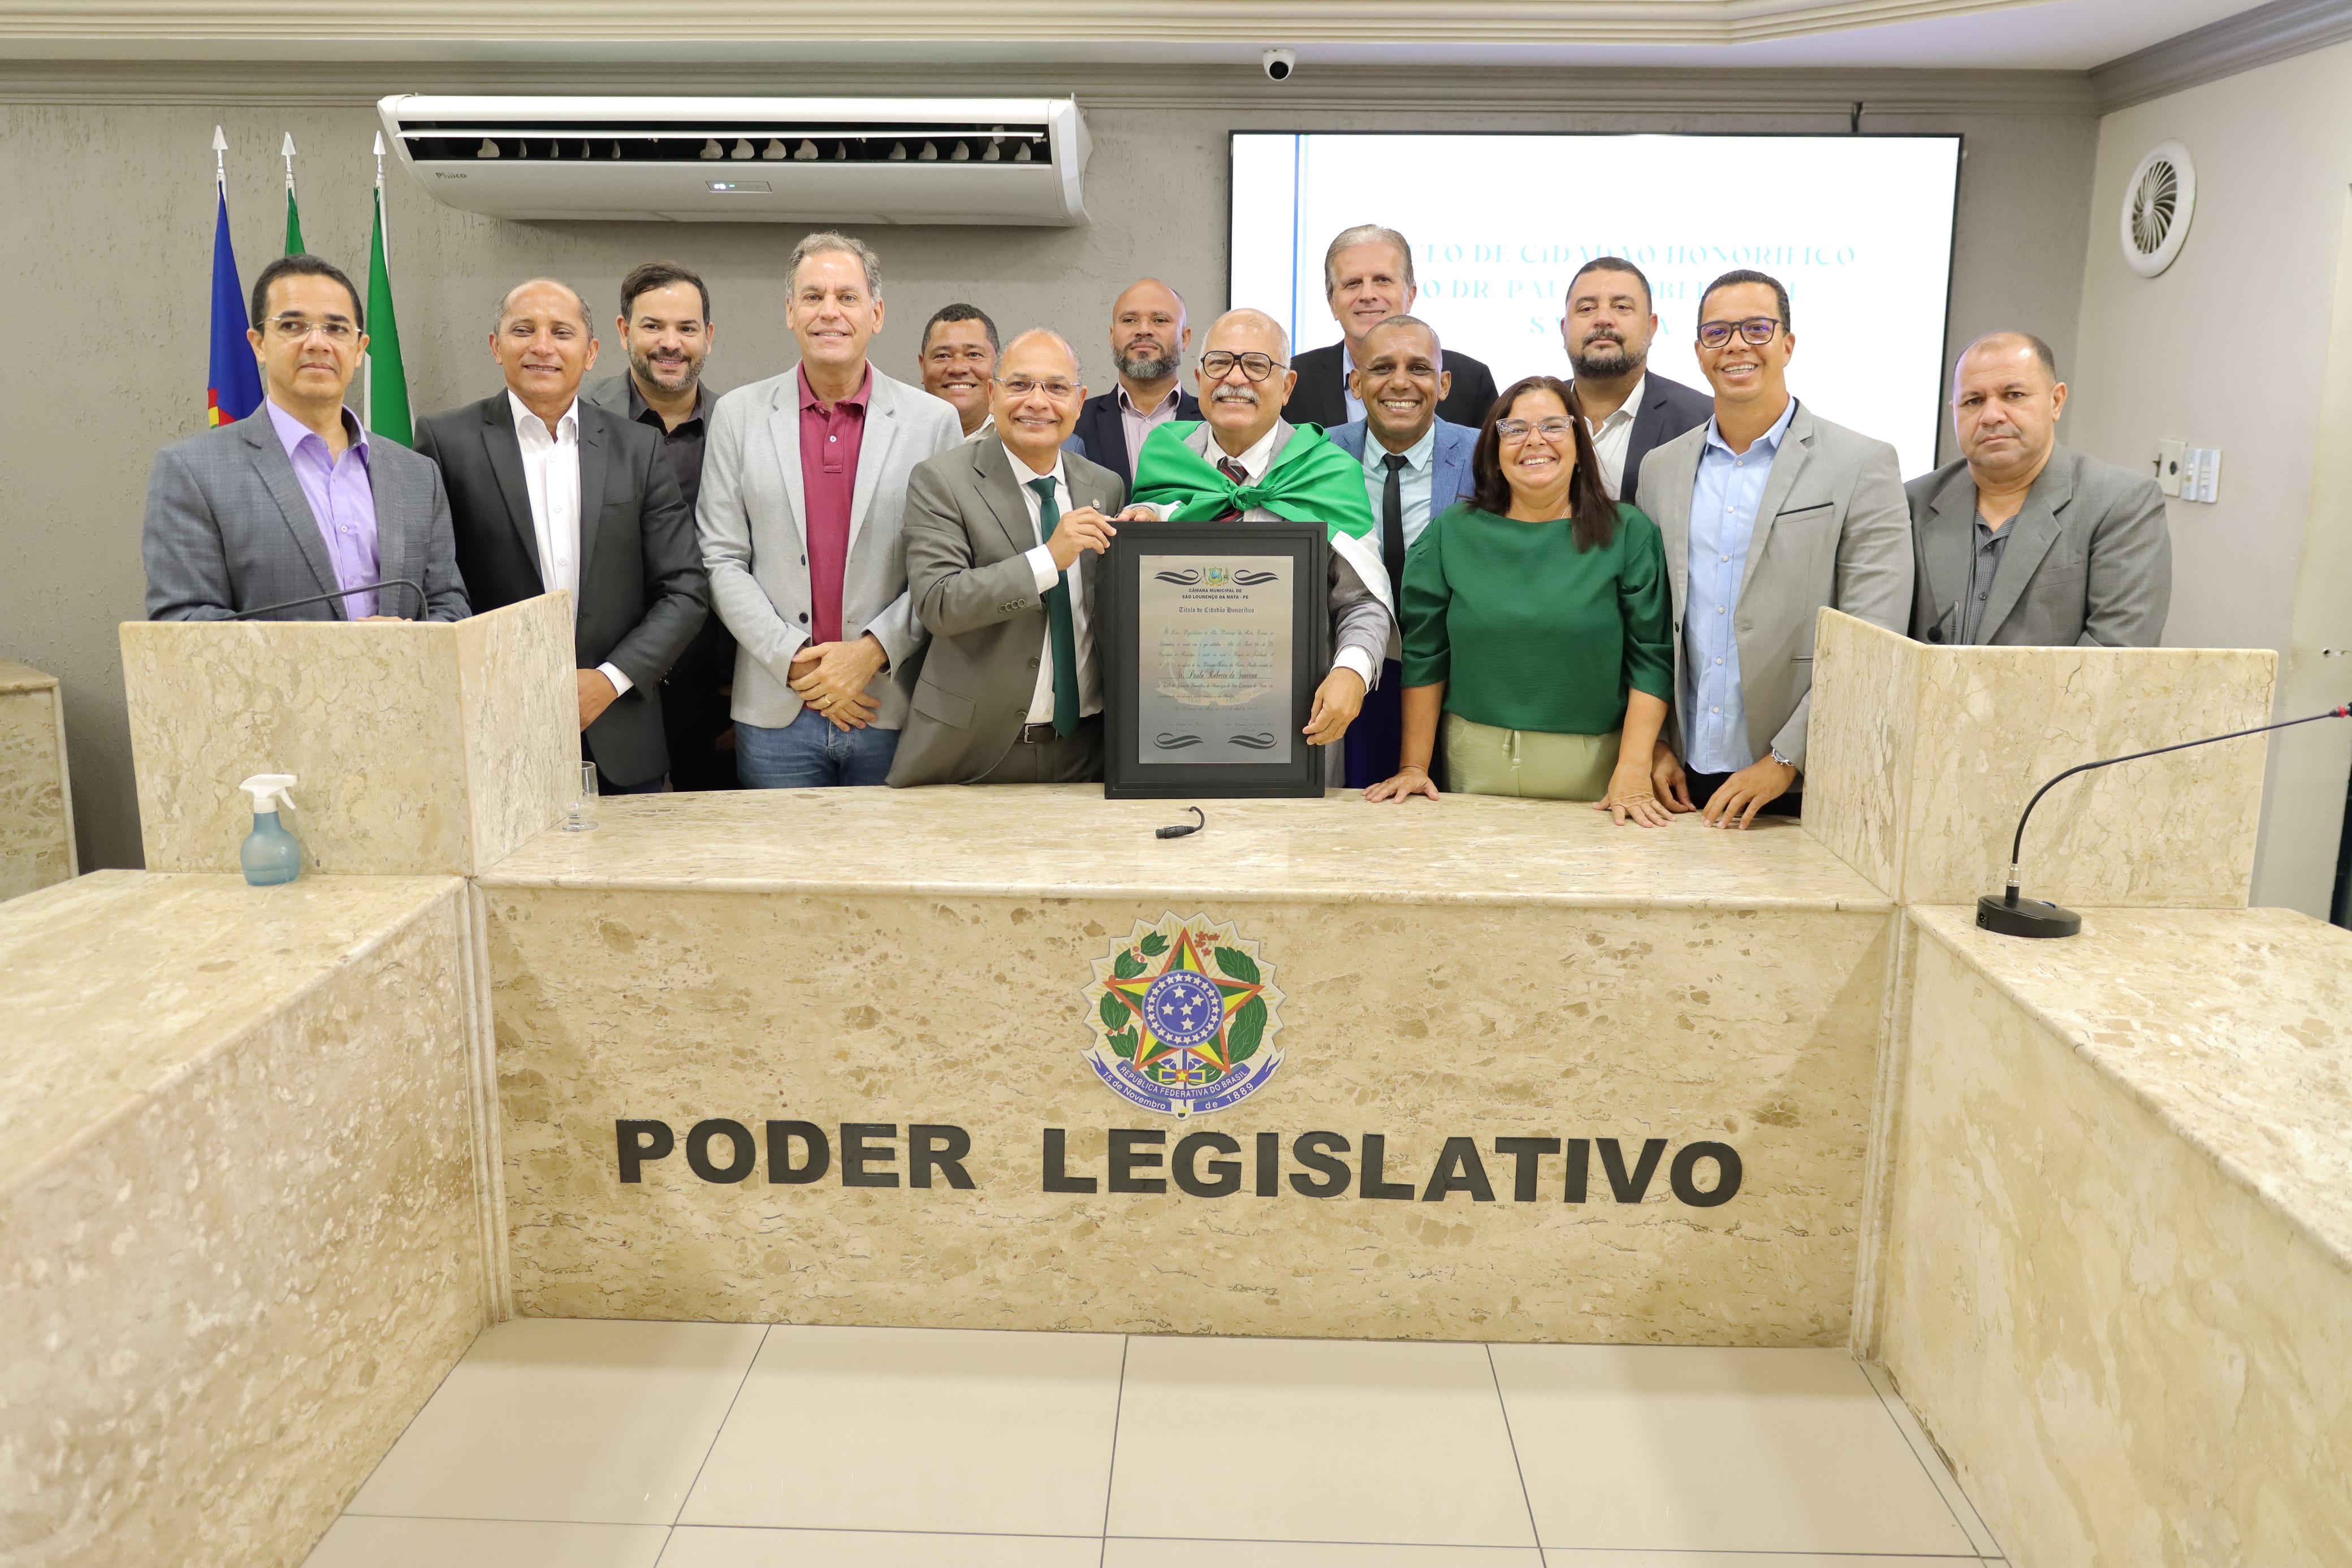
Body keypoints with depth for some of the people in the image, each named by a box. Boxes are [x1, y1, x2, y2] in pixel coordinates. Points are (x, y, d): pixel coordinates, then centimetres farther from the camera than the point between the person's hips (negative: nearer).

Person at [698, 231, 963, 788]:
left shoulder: (933, 421, 3)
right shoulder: (739, 414, 6)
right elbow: (721, 559, 2)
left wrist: (873, 651, -12)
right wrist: (795, 661, -8)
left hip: (896, 711, -1)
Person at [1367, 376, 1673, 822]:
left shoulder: (1630, 533, -1)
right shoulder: (1451, 531, 3)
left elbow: (1651, 660, -5)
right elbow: (1423, 656, 3)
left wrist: (1632, 774, -13)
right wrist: (1414, 767, -1)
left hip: (1593, 768, -1)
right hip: (1476, 763, 1)